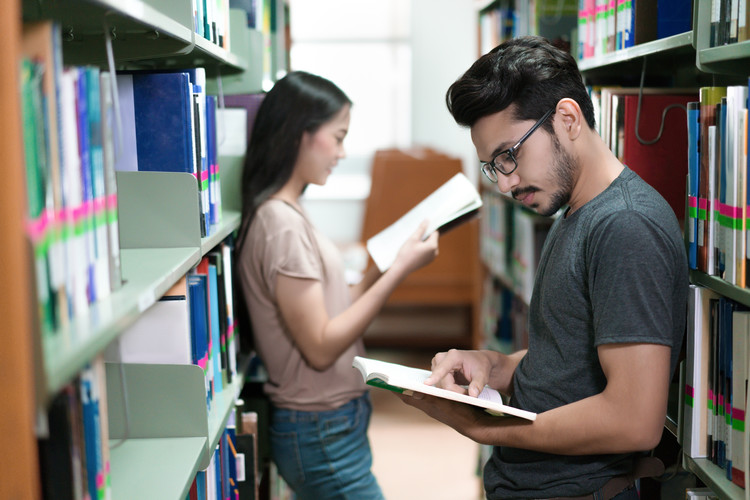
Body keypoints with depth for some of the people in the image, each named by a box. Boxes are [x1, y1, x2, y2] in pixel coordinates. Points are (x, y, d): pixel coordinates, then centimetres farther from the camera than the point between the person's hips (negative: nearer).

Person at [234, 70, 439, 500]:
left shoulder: (287, 214, 10)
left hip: (334, 425, 9)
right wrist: (400, 270, -19)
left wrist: (383, 267, 5)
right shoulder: (281, 223, -20)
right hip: (322, 434, -9)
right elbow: (320, 347, -21)